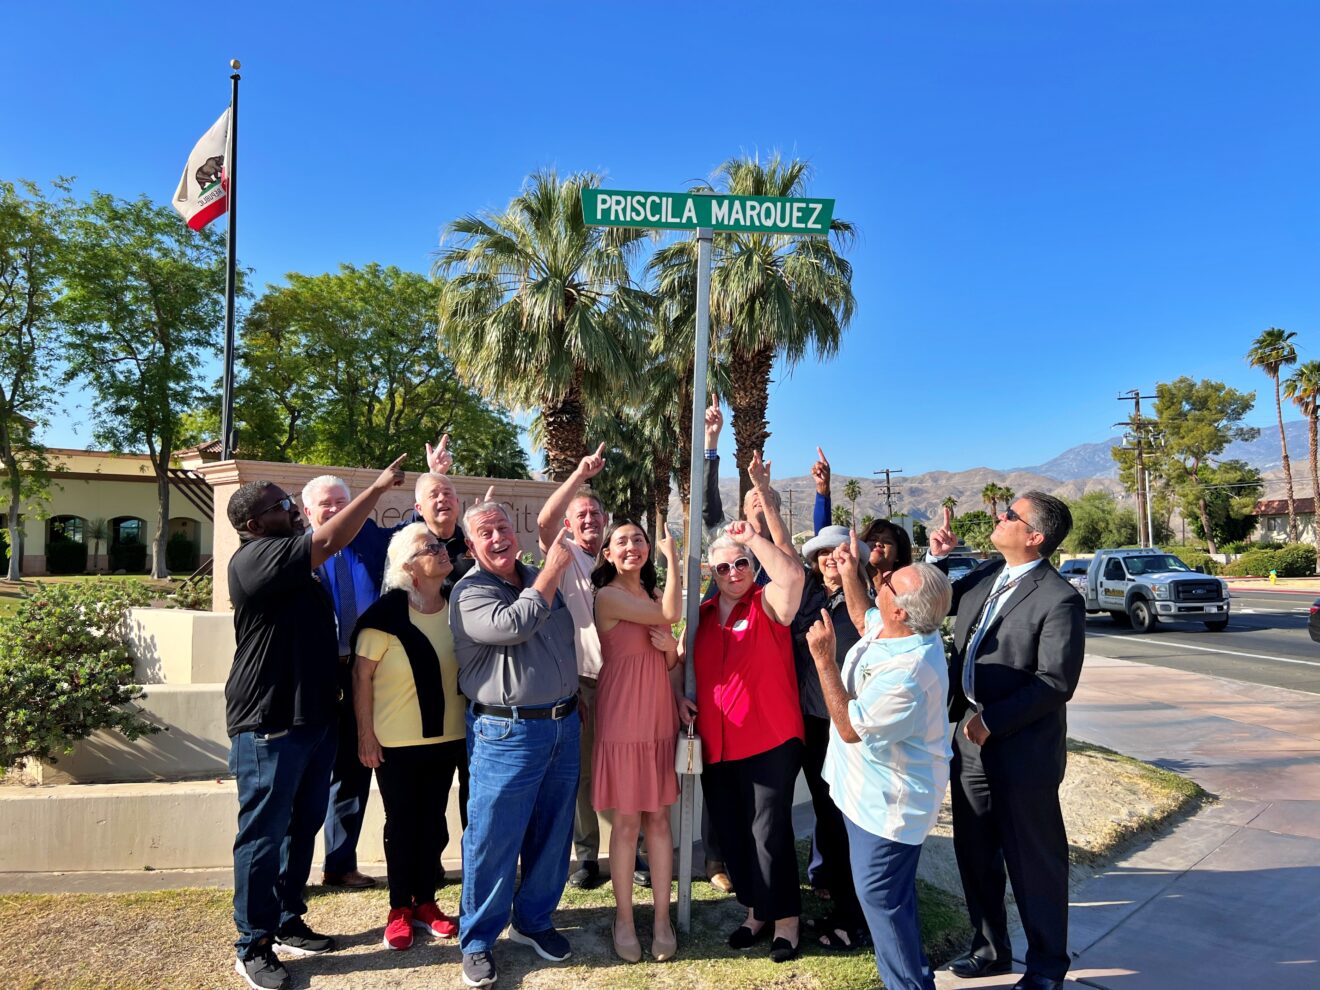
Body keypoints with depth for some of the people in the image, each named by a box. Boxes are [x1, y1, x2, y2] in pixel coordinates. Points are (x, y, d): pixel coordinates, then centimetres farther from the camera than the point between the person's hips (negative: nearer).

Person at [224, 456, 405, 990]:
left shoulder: (291, 560, 15)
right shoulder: (255, 558, -15)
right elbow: (330, 541, -25)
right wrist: (379, 487, -19)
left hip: (314, 718, 9)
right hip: (269, 725, -9)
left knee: (302, 829, 17)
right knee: (263, 835, 2)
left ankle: (288, 923, 30)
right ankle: (253, 946, 15)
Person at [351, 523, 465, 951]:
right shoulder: (387, 613, -15)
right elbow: (362, 675, -11)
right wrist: (365, 734, -11)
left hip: (447, 738, 4)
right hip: (396, 741, -4)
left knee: (433, 821, 13)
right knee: (402, 824, 8)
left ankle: (425, 902, 29)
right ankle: (399, 910, 24)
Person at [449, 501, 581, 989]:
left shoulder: (541, 578, 10)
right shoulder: (470, 592, -9)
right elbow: (513, 625, -28)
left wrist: (574, 706, 19)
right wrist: (553, 570, -18)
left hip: (563, 724, 6)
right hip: (508, 733, -6)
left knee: (552, 835, 15)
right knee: (493, 840, 3)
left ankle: (533, 921, 34)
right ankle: (477, 940, 21)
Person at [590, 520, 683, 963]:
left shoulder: (653, 595, 12)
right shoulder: (608, 596, -10)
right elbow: (672, 613, -18)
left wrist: (669, 646, -9)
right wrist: (672, 555, -7)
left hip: (659, 714, 6)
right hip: (622, 715, -6)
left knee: (659, 818, 9)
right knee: (626, 822, 3)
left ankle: (662, 919, 17)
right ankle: (624, 918, 18)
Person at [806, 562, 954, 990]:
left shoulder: (908, 672, -35)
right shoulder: (887, 628, -7)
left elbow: (850, 727, -26)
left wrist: (824, 660, -27)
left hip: (887, 802, -10)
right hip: (868, 788, 10)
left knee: (881, 895, 2)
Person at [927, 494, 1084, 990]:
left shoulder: (1059, 599, -17)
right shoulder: (985, 575, 5)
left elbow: (1055, 683, -21)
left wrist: (993, 720, -22)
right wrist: (935, 556, 4)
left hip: (1021, 750, -7)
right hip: (969, 738, 7)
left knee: (1033, 862, 10)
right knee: (974, 852, 19)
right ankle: (990, 947, 39)